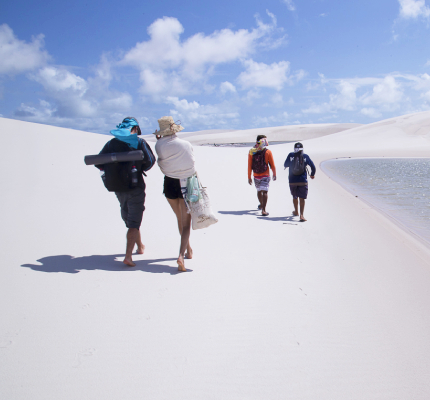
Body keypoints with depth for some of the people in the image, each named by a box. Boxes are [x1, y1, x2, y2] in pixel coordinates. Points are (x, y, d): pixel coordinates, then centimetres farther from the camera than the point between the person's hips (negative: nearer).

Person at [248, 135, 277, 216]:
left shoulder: (252, 152, -3)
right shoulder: (268, 152, -9)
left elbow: (249, 166, -3)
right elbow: (272, 165, -4)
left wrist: (249, 177, 4)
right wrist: (274, 174, 10)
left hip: (256, 176, 3)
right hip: (265, 176, -3)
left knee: (259, 191, 21)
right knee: (264, 192, -5)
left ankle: (261, 205, 43)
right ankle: (263, 210, -14)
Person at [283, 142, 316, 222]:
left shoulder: (290, 155, -1)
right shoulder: (305, 156, 0)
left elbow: (285, 165, 9)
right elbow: (313, 167, 4)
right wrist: (312, 174, 21)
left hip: (292, 181, 1)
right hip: (303, 181, -1)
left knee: (295, 197, 19)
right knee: (302, 198, 1)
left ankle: (296, 212, 37)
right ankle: (301, 215, -10)